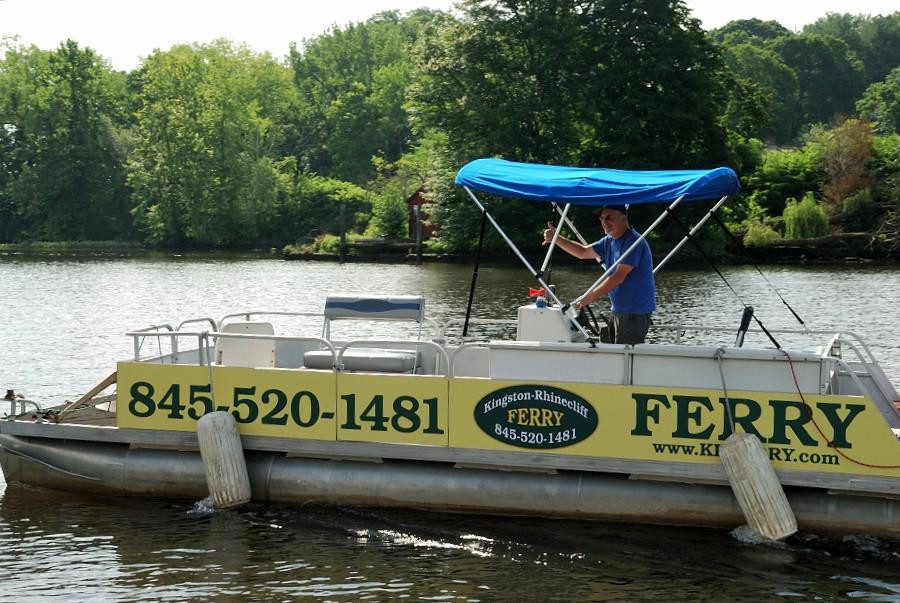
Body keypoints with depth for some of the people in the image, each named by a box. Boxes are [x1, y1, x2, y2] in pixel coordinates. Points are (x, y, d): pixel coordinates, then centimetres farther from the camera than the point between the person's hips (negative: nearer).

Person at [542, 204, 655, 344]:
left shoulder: (633, 242, -17)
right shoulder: (609, 242, 13)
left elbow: (619, 277, -22)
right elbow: (583, 252, 21)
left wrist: (590, 297, -19)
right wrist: (556, 239, 8)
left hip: (635, 312, -10)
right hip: (618, 310, 10)